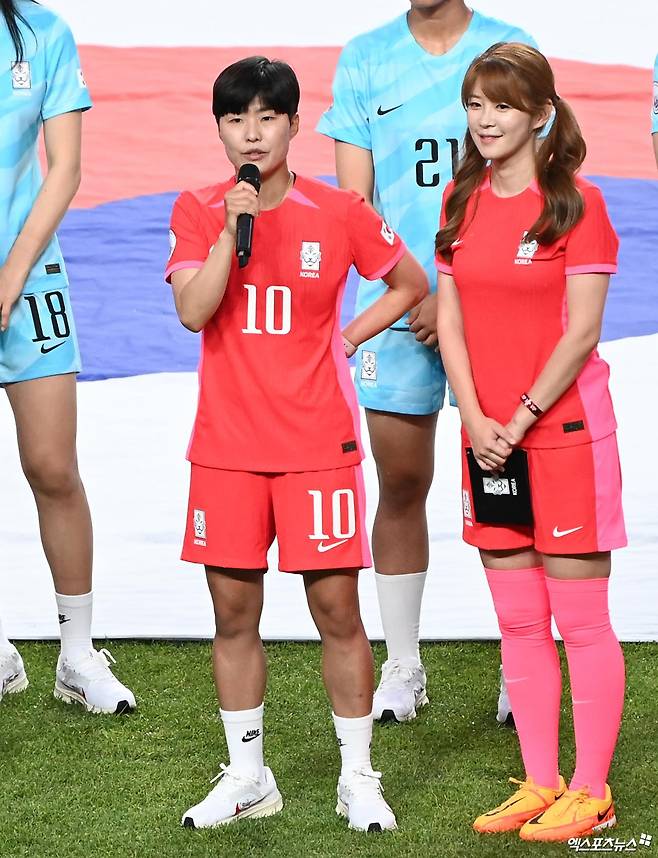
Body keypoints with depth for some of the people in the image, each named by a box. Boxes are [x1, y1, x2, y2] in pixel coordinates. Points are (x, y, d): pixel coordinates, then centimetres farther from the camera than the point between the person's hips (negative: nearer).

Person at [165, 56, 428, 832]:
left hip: (319, 442, -1)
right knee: (233, 611, 7)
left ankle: (358, 779, 12)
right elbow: (193, 311, -14)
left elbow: (411, 283, 12)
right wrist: (235, 228, -21)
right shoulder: (199, 212, 1)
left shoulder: (338, 213, -2)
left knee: (335, 605, -1)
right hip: (226, 446, 2)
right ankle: (246, 776, 20)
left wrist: (348, 338, 2)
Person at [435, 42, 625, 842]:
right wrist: (476, 421, -4)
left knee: (581, 620, 0)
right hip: (489, 437, 6)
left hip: (565, 431, -6)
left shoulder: (575, 201, -8)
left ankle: (590, 791, 7)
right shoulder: (462, 199, 9)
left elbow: (581, 332, -11)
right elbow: (450, 319, 7)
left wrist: (521, 420, -13)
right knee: (518, 620, 10)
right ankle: (539, 783, 18)